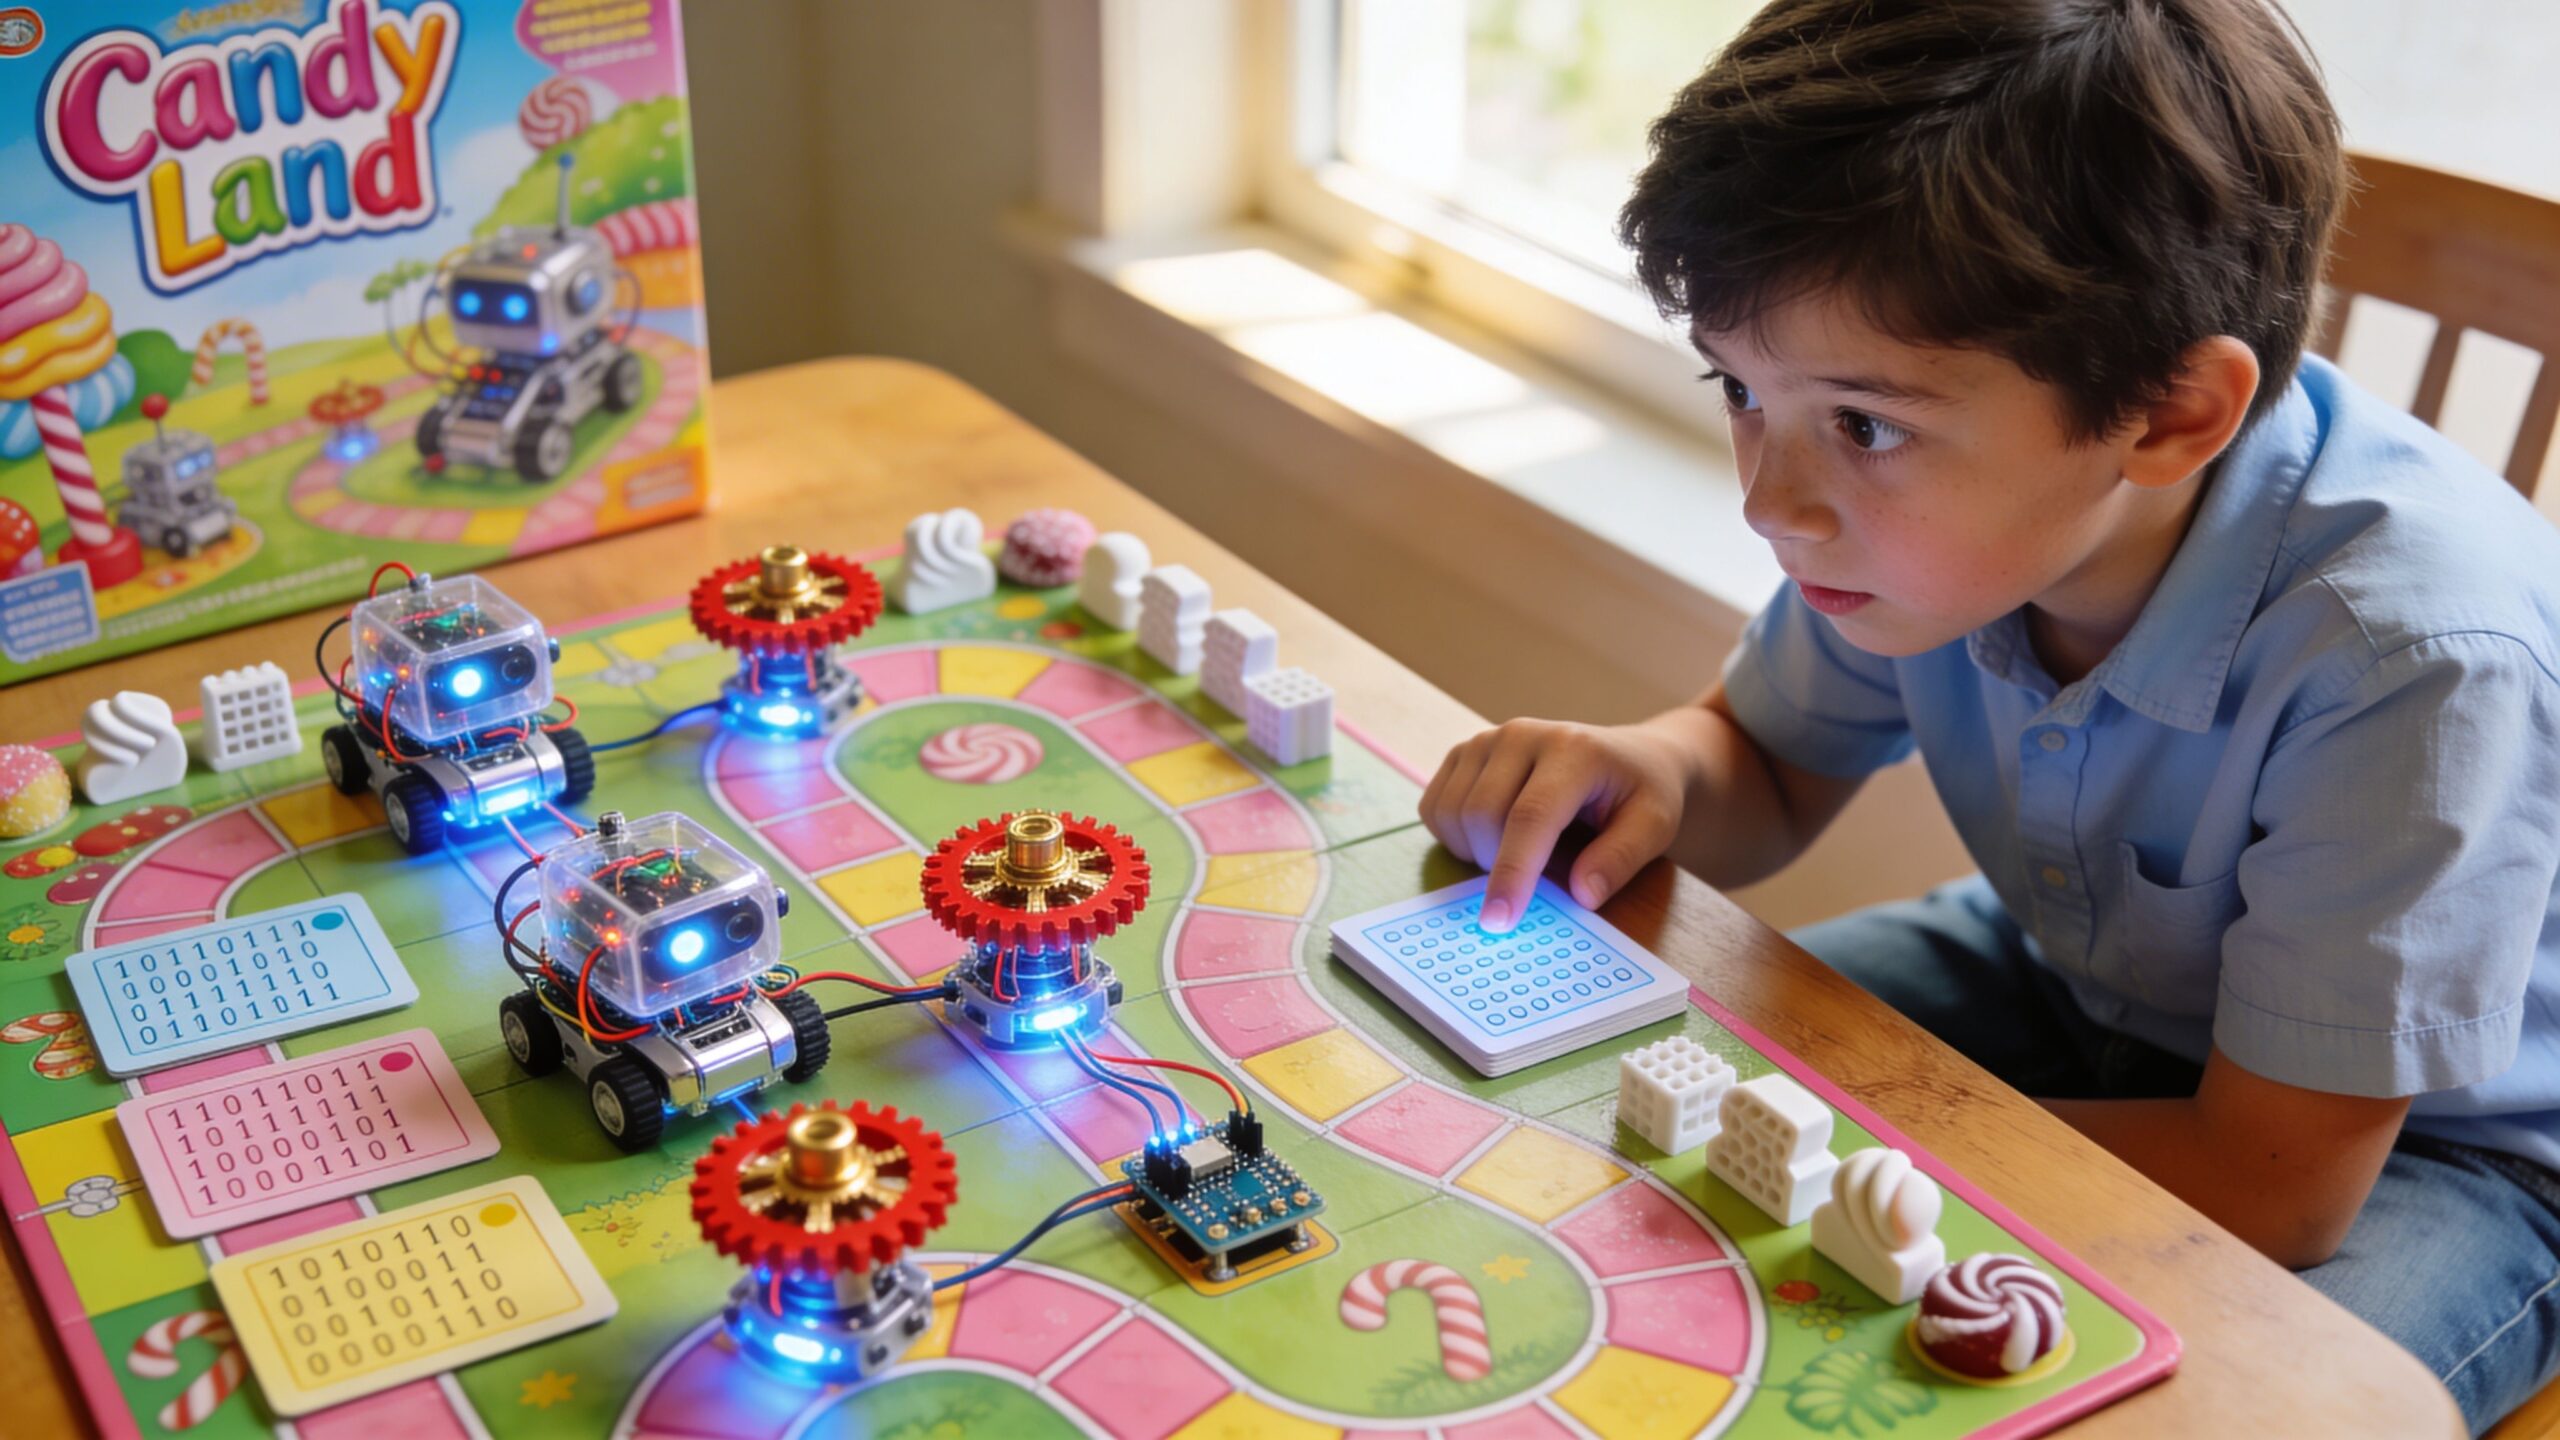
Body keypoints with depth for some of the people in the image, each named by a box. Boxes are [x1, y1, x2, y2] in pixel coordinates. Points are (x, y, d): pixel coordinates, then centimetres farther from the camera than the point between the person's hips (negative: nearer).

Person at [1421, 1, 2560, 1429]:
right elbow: (1769, 772, 1)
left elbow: (2271, 1188, -30)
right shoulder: (1939, 503, -19)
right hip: (2075, 983, 5)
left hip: (2427, 1144, -5)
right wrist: (1652, 773, -24)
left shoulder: (2411, 652, -37)